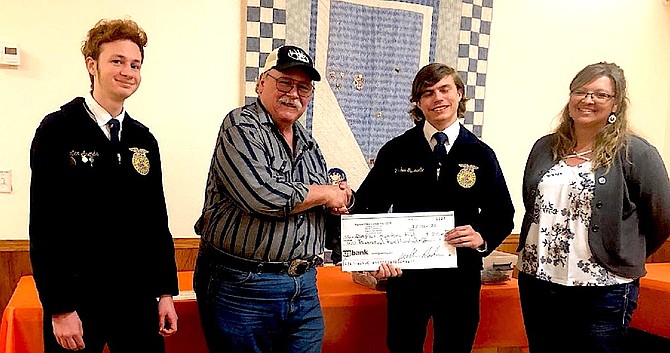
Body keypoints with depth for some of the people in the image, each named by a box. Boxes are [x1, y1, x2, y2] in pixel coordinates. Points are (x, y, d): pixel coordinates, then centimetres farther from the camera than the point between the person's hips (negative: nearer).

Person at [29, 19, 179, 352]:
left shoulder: (144, 140, 7)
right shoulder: (58, 130, -7)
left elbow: (157, 219, 9)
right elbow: (43, 227, -10)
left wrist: (166, 291, 6)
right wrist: (58, 308, -13)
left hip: (138, 298, 5)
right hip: (77, 298, -4)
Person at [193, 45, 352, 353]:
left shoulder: (307, 142, 14)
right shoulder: (240, 125, -9)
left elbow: (329, 204, 25)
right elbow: (261, 196, -24)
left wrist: (338, 201, 0)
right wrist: (325, 194, -9)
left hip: (304, 288, 7)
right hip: (243, 289, -6)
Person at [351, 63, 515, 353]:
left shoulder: (481, 155, 3)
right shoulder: (396, 151, 1)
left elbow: (502, 215, 8)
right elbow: (365, 208, 2)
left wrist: (482, 237, -14)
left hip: (461, 277, 1)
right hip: (405, 274, 0)